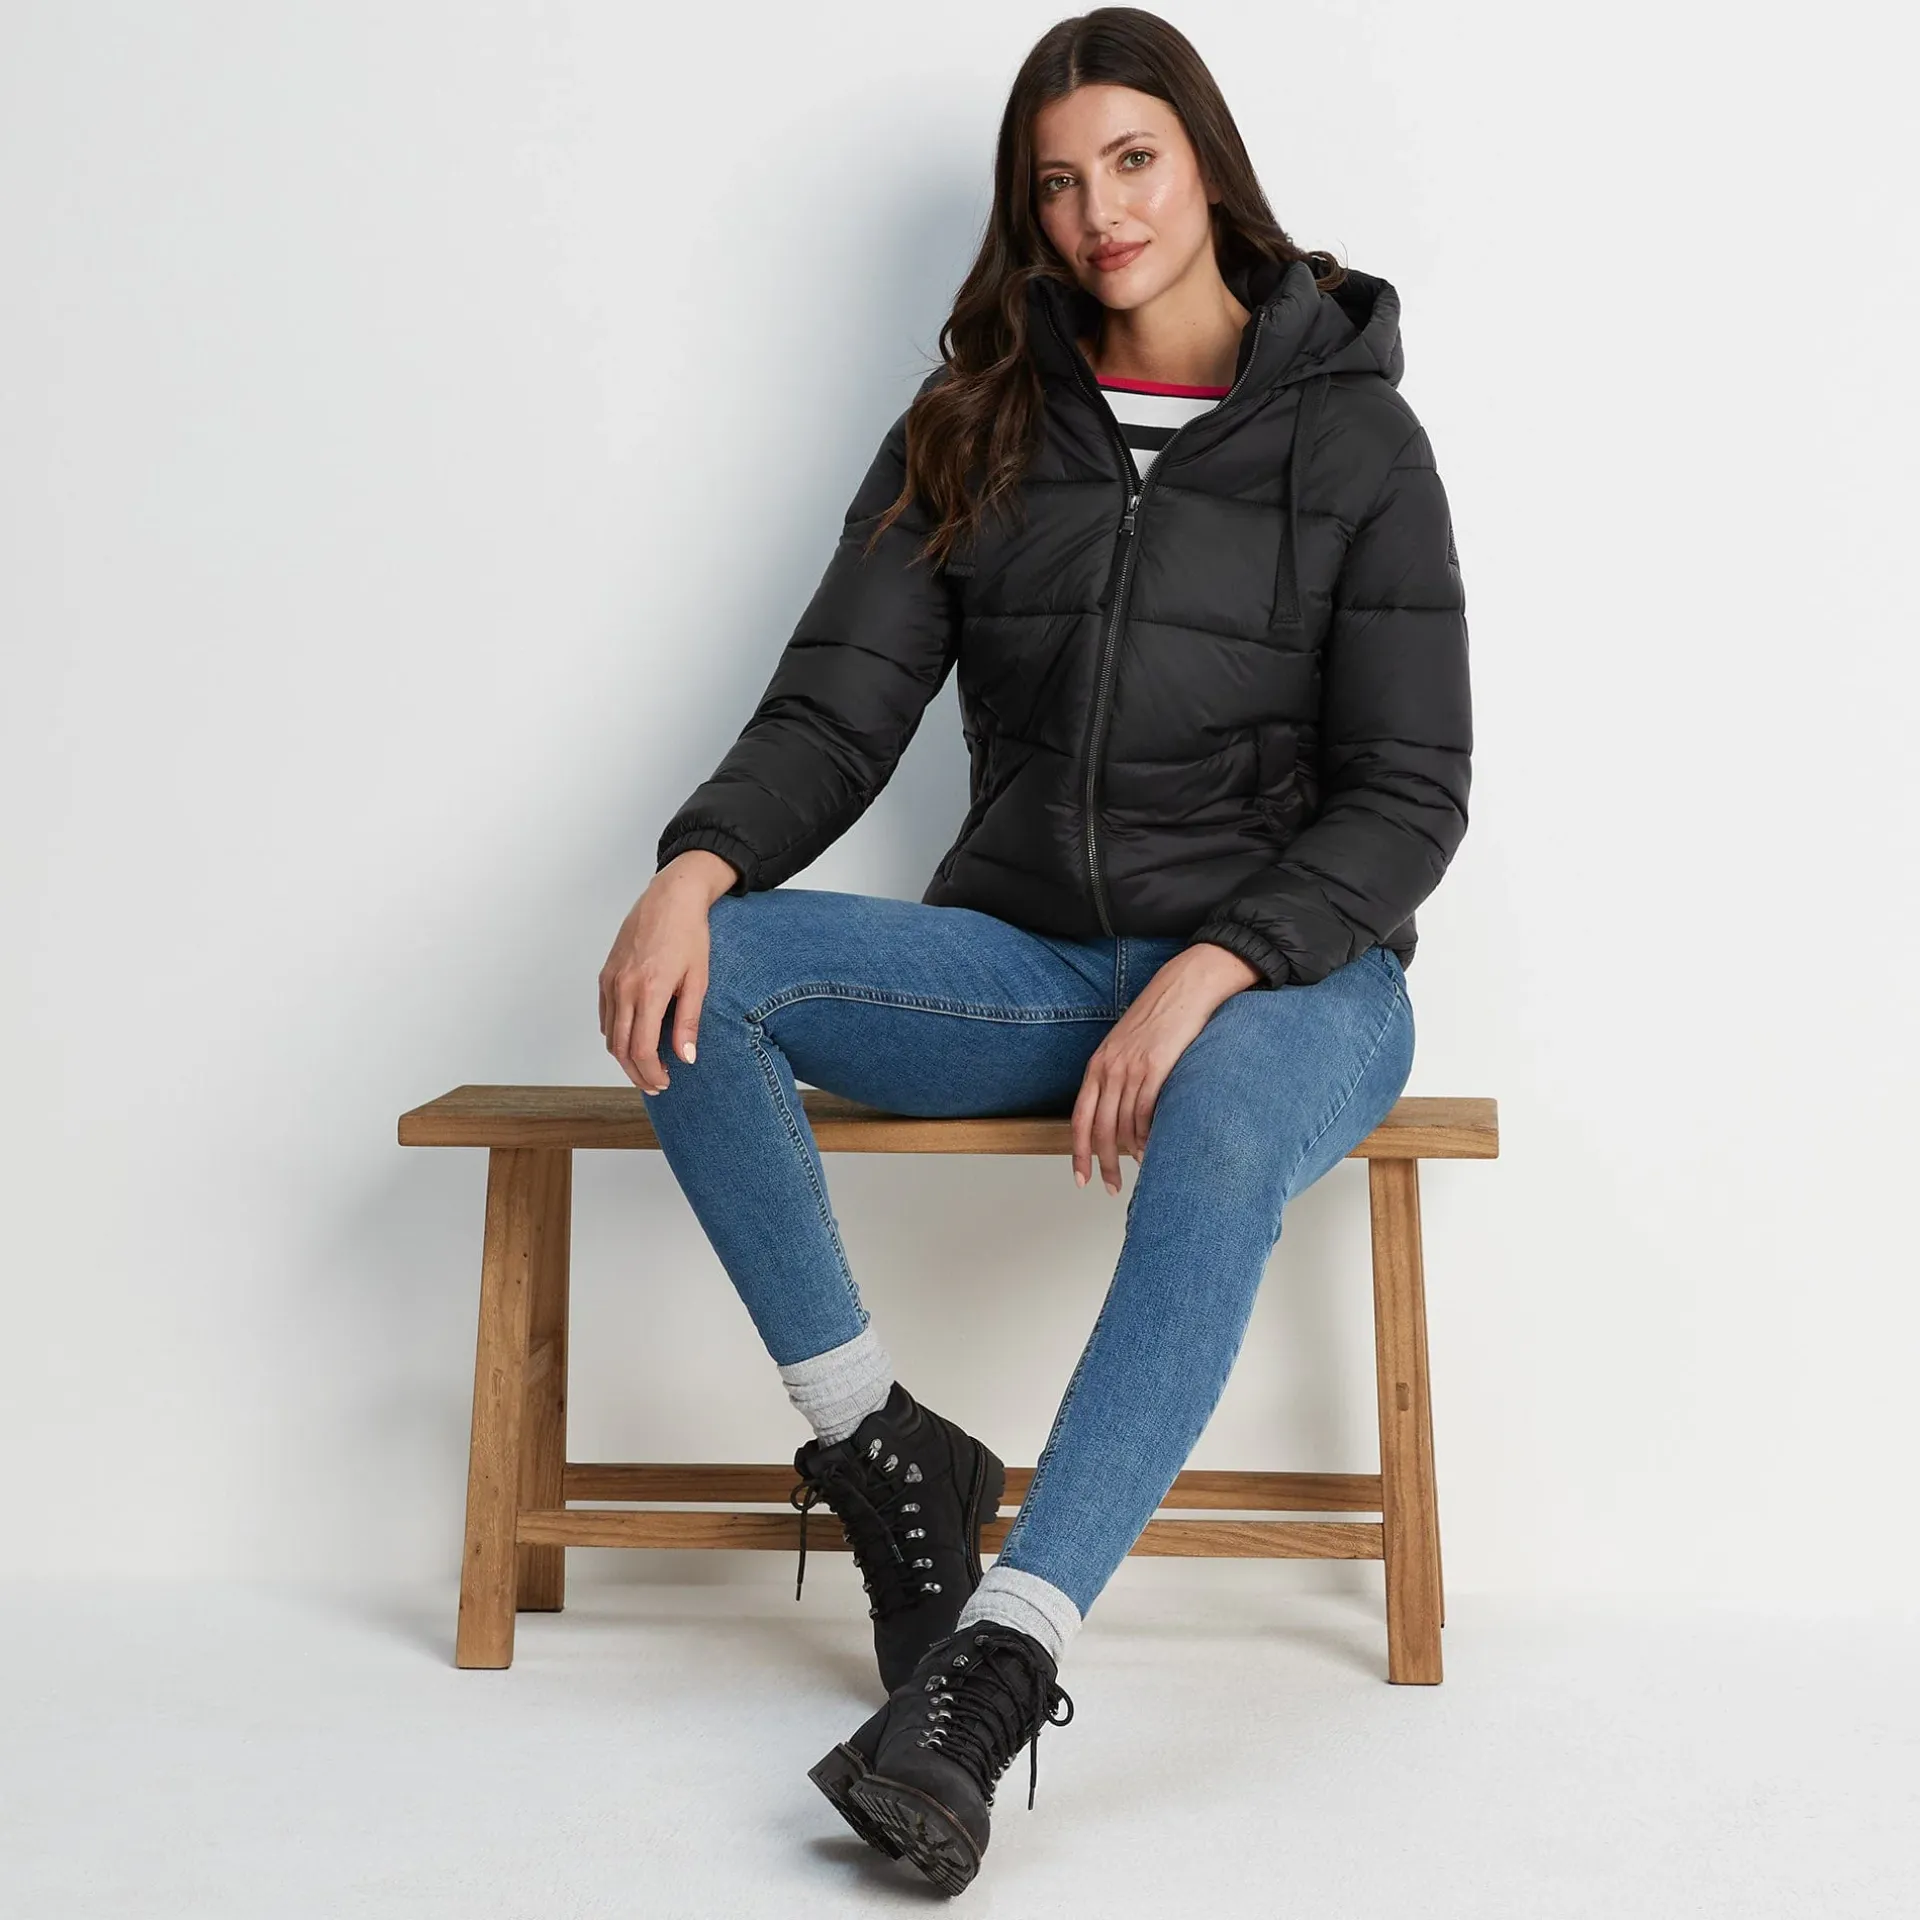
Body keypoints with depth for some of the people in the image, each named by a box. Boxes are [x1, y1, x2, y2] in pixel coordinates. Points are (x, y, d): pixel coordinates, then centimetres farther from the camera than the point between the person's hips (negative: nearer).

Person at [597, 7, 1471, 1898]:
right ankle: (883, 1452, -14)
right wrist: (696, 865, -21)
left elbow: (1409, 798, -5)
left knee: (1221, 1137, -39)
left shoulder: (1355, 439, 1)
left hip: (1285, 970, -3)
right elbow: (837, 708, 1)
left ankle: (996, 1663, -41)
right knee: (697, 980, -22)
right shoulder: (970, 433, 10)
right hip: (1023, 957, 4)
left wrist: (1206, 977, -21)